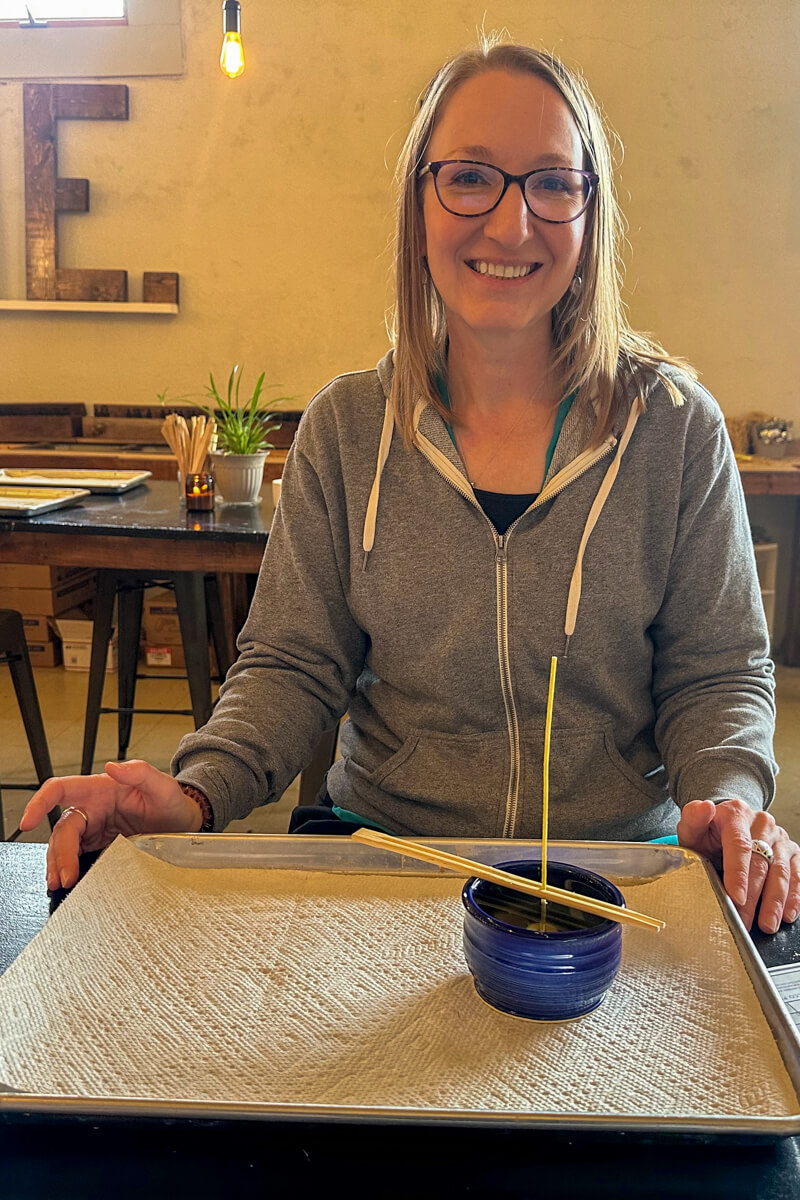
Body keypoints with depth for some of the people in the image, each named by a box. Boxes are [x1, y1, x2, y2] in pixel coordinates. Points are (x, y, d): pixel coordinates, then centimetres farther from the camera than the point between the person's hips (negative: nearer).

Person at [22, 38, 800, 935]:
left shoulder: (674, 426, -1)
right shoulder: (346, 429, 2)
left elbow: (718, 674, 5)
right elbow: (293, 665, 3)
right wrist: (197, 792, -15)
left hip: (618, 863, 0)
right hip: (379, 844, 1)